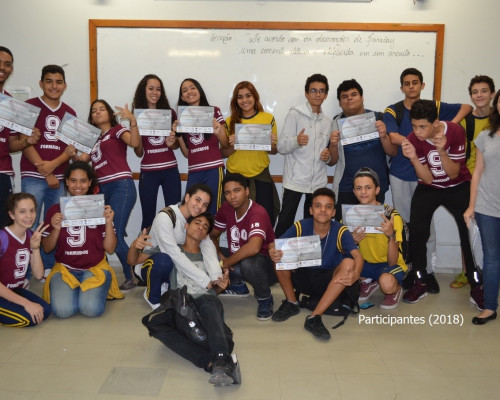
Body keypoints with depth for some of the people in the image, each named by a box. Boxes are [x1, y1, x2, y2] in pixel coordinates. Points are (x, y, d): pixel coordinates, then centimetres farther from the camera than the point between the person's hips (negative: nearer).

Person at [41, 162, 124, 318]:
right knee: (63, 310, -25)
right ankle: (72, 290, 9)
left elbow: (110, 249, -1)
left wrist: (109, 223, -15)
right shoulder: (55, 210, 4)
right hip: (65, 268, 1)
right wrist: (56, 229, -13)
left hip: (95, 268, -1)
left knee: (92, 309, -26)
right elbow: (46, 248, 5)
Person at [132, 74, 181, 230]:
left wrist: (172, 141, -5)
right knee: (148, 217, 4)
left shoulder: (170, 113, 7)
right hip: (148, 172, -1)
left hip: (170, 170, 1)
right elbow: (139, 153, 4)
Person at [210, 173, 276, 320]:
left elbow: (253, 248, -40)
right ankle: (237, 285, 16)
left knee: (248, 263, -39)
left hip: (265, 265, -7)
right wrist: (219, 256, -12)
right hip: (237, 260, 7)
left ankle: (265, 298, -8)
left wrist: (225, 263, -27)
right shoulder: (226, 209, -4)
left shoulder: (258, 213, -25)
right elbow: (212, 236, 8)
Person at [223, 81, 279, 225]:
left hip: (261, 175, 0)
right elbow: (224, 154, 6)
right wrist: (232, 145, -14)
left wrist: (271, 143, -13)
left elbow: (274, 151, 8)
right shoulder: (230, 121, 2)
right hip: (235, 176, 1)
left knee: (267, 218, -4)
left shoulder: (268, 118, 1)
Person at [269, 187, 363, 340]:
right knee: (280, 255, -23)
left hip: (328, 281, 0)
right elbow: (275, 244, -19)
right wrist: (273, 251, -45)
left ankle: (314, 317, -30)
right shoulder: (300, 227, -10)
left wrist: (355, 274, -50)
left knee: (348, 263, -30)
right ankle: (291, 303, -2)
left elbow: (357, 256, -27)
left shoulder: (341, 231, -13)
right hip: (302, 277, 1)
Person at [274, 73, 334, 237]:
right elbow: (281, 147, -6)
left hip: (318, 182, 5)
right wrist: (296, 141, -26)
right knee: (285, 223, -8)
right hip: (295, 180, -5)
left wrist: (327, 156, 2)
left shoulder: (327, 121, 17)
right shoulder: (295, 114, 1)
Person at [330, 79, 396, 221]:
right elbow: (332, 161, 5)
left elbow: (393, 152, 2)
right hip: (345, 188, 0)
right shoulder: (336, 123, 6)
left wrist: (383, 136, -16)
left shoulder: (377, 118, 5)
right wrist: (334, 145, -14)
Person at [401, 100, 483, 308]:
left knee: (470, 234, -11)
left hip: (458, 187, -1)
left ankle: (476, 286, 5)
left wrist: (442, 151, -34)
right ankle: (420, 283, 7)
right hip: (429, 189, 1)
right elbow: (427, 179, -17)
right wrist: (414, 158, -35)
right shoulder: (414, 140, -18)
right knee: (417, 234, -10)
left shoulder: (455, 131, -21)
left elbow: (454, 174, -17)